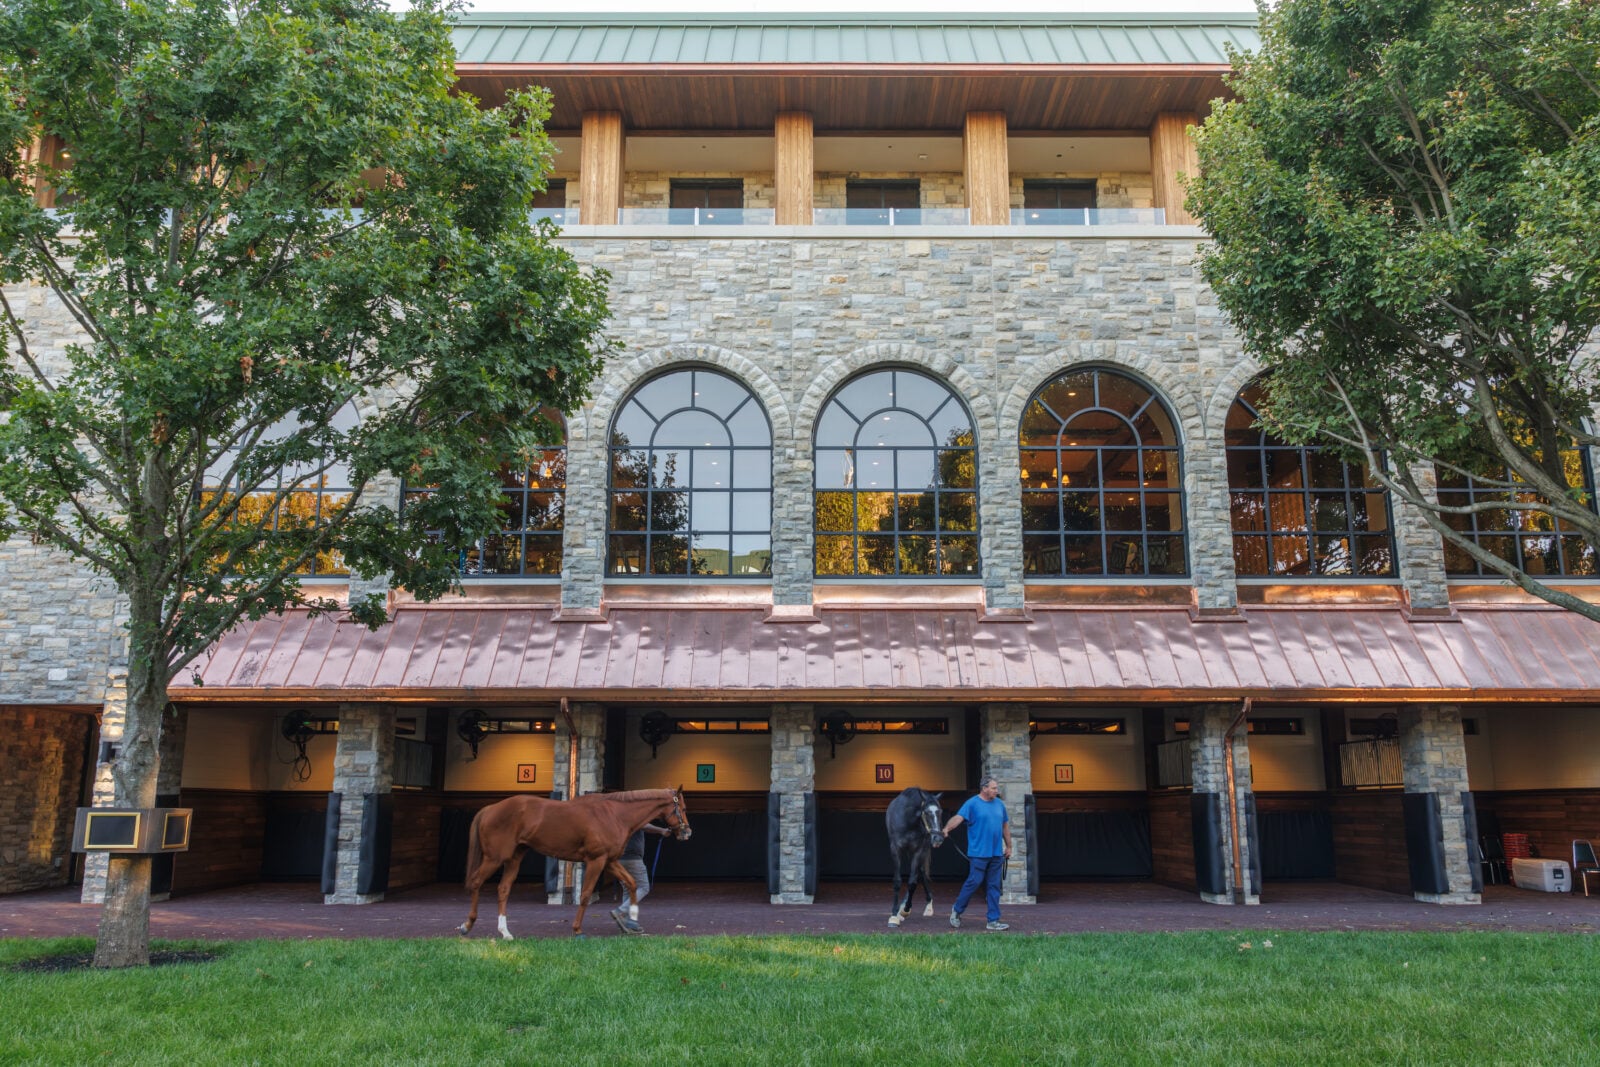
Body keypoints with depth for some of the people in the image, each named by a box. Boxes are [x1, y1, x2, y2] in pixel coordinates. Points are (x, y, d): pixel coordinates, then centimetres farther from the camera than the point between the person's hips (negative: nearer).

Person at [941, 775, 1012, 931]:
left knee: (994, 887, 6)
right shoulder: (972, 803, -6)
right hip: (979, 853, -6)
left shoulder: (999, 804, 12)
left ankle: (993, 921, 11)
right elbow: (958, 817, -19)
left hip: (997, 854, 6)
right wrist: (947, 828, -36)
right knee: (974, 882, -4)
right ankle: (957, 910, 15)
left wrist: (1008, 846, 18)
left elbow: (1005, 826, 19)